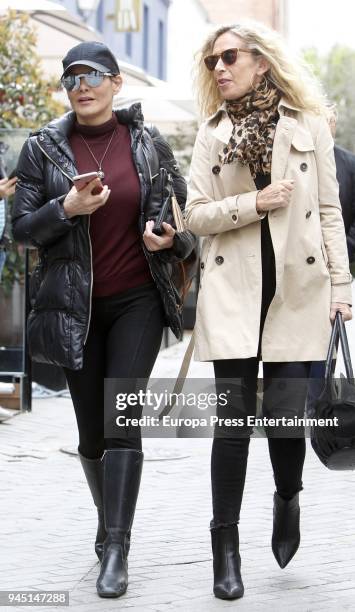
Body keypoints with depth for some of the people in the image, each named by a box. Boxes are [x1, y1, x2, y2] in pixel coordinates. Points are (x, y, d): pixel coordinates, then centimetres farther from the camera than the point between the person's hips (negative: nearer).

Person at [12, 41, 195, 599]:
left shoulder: (149, 145, 1)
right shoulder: (44, 148, 1)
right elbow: (22, 227, 0)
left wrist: (171, 239, -14)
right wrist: (66, 208, -18)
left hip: (138, 301, -1)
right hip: (76, 305, 2)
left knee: (123, 415, -14)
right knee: (91, 427, 8)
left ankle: (116, 549, -14)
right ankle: (109, 521, 32)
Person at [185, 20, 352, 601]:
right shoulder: (213, 133, 10)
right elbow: (196, 215, 4)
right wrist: (254, 204, -11)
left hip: (298, 287, -1)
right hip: (233, 291, 1)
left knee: (285, 411, -4)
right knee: (234, 418, -4)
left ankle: (288, 499, 28)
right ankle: (226, 548, 5)